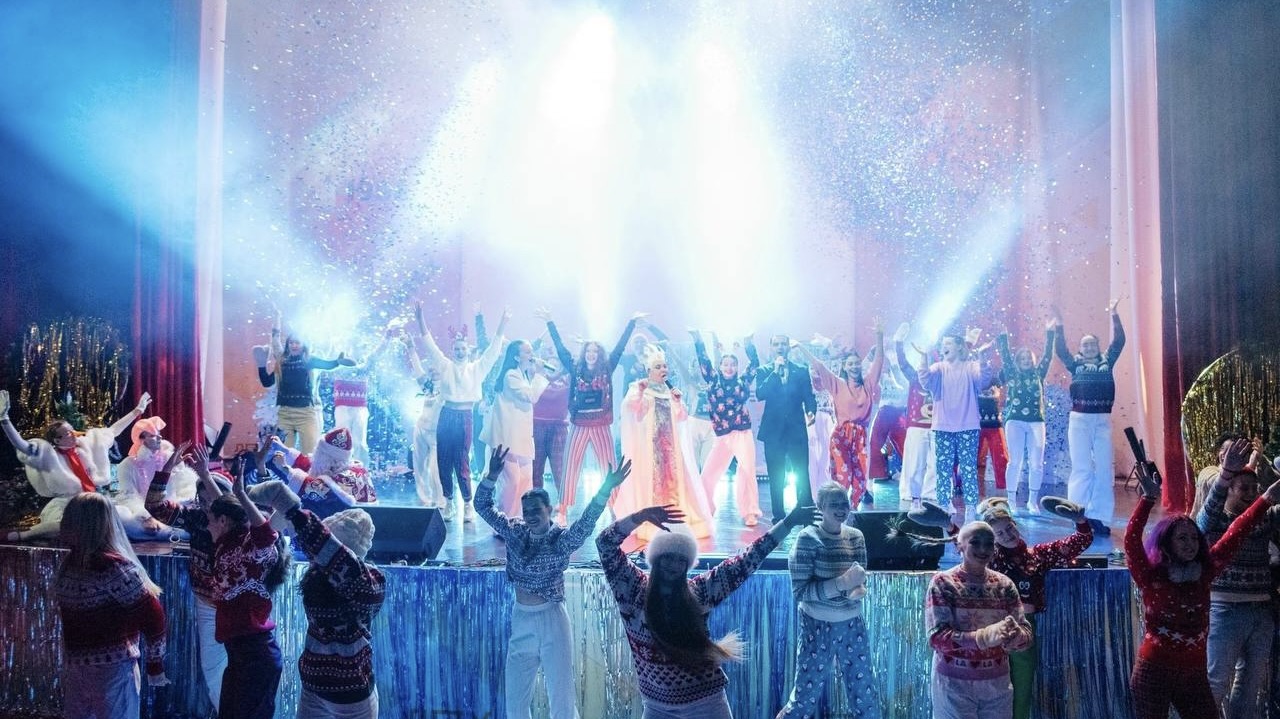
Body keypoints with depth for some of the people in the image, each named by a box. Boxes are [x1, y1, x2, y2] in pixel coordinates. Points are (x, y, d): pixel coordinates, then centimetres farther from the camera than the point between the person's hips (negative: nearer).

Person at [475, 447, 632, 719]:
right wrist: (492, 477, -18)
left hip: (551, 621, -5)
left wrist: (606, 488, -47)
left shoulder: (562, 540, -12)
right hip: (520, 620, 5)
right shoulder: (515, 532, 1)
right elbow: (483, 507, 1)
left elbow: (585, 524, -31)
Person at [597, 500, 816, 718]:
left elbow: (744, 563, -2)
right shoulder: (634, 589, -3)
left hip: (705, 699, 0)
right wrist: (642, 516, -24)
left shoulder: (698, 591, -1)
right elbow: (605, 544, -11)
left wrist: (788, 522, -5)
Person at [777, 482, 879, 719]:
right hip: (818, 627, -5)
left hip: (852, 625, 5)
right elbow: (800, 591, -19)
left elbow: (860, 583, 7)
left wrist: (859, 589, -17)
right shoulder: (808, 538, -15)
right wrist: (842, 583, -29)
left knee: (865, 697, 11)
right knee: (806, 697, 4)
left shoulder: (856, 537, 1)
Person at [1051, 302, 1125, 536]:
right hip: (1079, 419, -2)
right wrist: (1059, 327, -10)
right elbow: (1060, 350, -2)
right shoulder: (1075, 363, 10)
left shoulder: (1107, 362, 14)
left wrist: (1113, 316, 6)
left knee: (1104, 470, -1)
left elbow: (1118, 342, 8)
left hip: (1103, 420, 2)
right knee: (1081, 469, -3)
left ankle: (1100, 518, 1)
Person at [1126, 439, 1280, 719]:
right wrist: (1149, 499, -34)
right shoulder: (1151, 578, -9)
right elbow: (1131, 541, -25)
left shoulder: (1203, 574, 4)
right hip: (1154, 673, -5)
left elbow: (1235, 536, 6)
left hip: (1195, 675, 5)